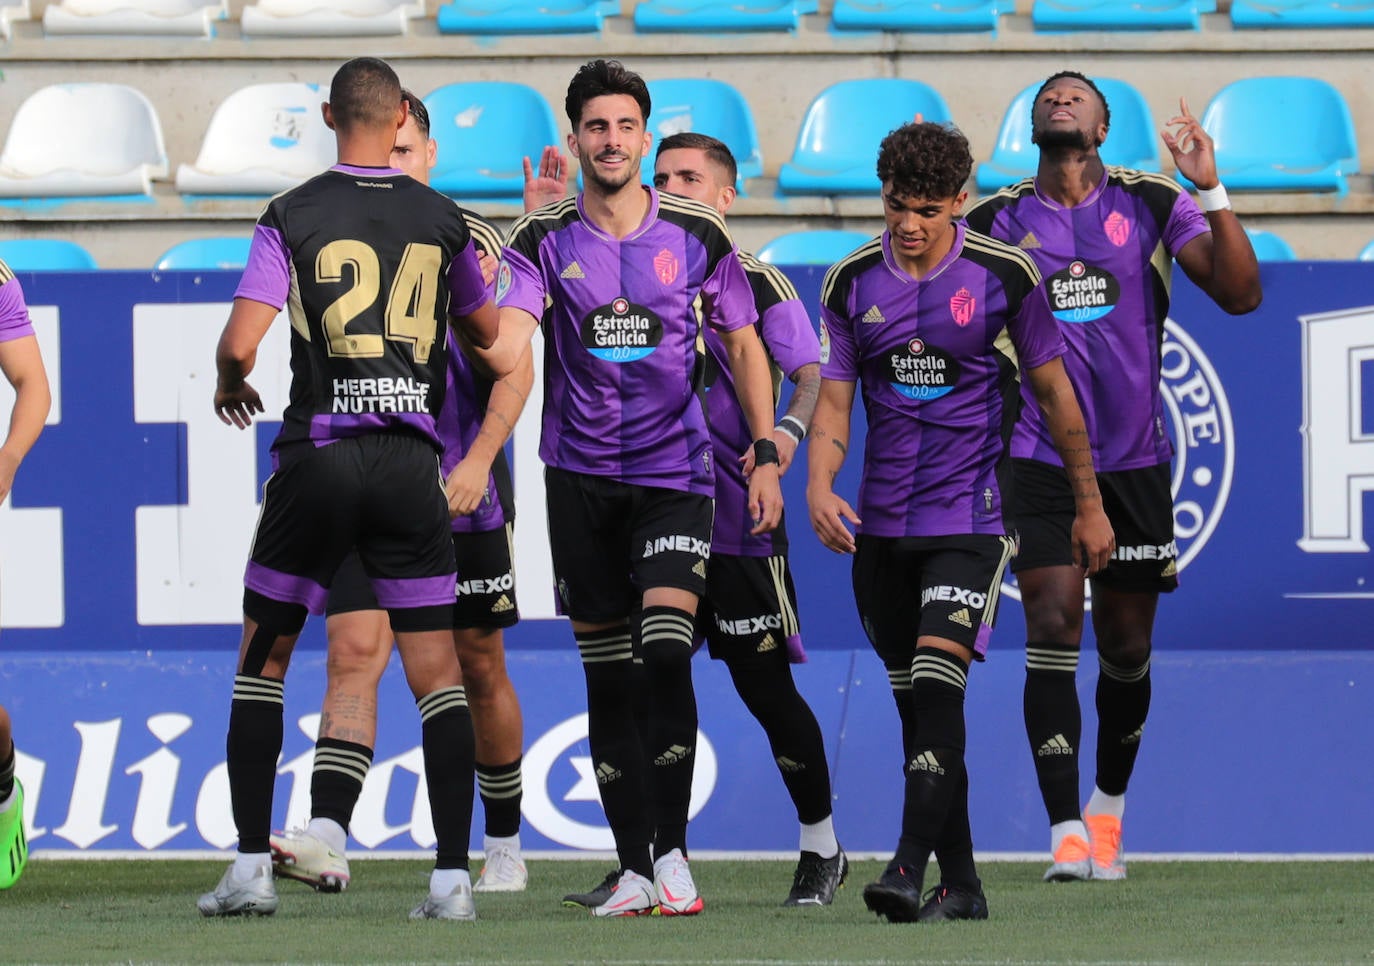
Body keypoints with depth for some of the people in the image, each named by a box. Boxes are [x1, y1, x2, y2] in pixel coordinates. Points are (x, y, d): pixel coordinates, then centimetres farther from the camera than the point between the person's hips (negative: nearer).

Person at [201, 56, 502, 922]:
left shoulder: (291, 217, -3)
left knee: (263, 661, 12)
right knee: (436, 671, 5)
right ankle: (454, 875, -2)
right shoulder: (442, 220, 4)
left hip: (318, 456, -1)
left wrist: (231, 386, 12)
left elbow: (239, 343, -10)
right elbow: (488, 331, 19)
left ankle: (252, 867, 7)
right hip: (411, 460, 1)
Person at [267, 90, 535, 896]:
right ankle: (327, 838, -27)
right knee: (354, 650, -15)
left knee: (479, 667, 8)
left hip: (460, 493, -1)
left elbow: (517, 367, -5)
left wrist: (478, 460, -17)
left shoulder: (472, 243, -2)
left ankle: (505, 844, 23)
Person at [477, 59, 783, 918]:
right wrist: (495, 350, -37)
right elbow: (508, 345, -14)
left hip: (676, 472, -1)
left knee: (665, 653, -17)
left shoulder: (696, 234, 1)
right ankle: (634, 867, 10)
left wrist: (766, 455, 4)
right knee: (608, 677, 4)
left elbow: (745, 344, 10)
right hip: (581, 480, 1)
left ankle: (673, 851, -7)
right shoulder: (544, 240, -1)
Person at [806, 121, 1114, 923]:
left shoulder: (1005, 274, -4)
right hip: (882, 524, 4)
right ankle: (961, 885, 14)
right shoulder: (852, 282, 4)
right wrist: (819, 485, -11)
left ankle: (910, 869, -24)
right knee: (915, 702, 6)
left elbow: (1053, 389, 5)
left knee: (937, 682, -19)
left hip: (971, 516, -4)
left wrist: (1089, 503, 10)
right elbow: (835, 398, 8)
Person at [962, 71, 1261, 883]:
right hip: (1039, 459, -1)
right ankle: (1068, 835, -17)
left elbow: (1240, 293, -5)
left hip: (1134, 459, 1)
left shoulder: (1152, 206, 2)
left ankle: (1109, 806, 35)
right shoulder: (996, 221, 4)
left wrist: (1212, 191, -16)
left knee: (1126, 648, 10)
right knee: (1052, 632, -15)